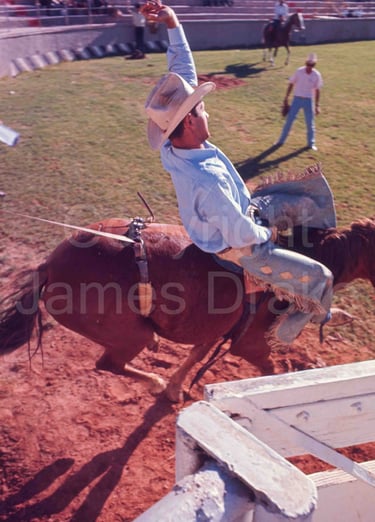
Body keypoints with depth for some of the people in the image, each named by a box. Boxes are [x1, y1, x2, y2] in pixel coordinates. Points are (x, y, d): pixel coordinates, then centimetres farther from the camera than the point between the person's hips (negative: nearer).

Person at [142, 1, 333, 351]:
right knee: (320, 280, 5)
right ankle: (281, 336, 29)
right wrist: (264, 235, -11)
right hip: (241, 251, -9)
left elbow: (184, 74, -10)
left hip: (241, 214, 9)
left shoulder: (173, 142, -18)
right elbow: (242, 235, -32)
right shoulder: (206, 182, -43)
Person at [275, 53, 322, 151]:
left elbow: (317, 90, 0)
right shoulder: (299, 71, -8)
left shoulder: (317, 75, -6)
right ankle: (281, 140, 13)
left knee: (310, 123, 4)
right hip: (297, 98, 0)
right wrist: (286, 97, 1)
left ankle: (311, 143, 19)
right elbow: (291, 84, 1)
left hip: (308, 100, 0)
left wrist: (317, 105, -1)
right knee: (289, 119, 2)